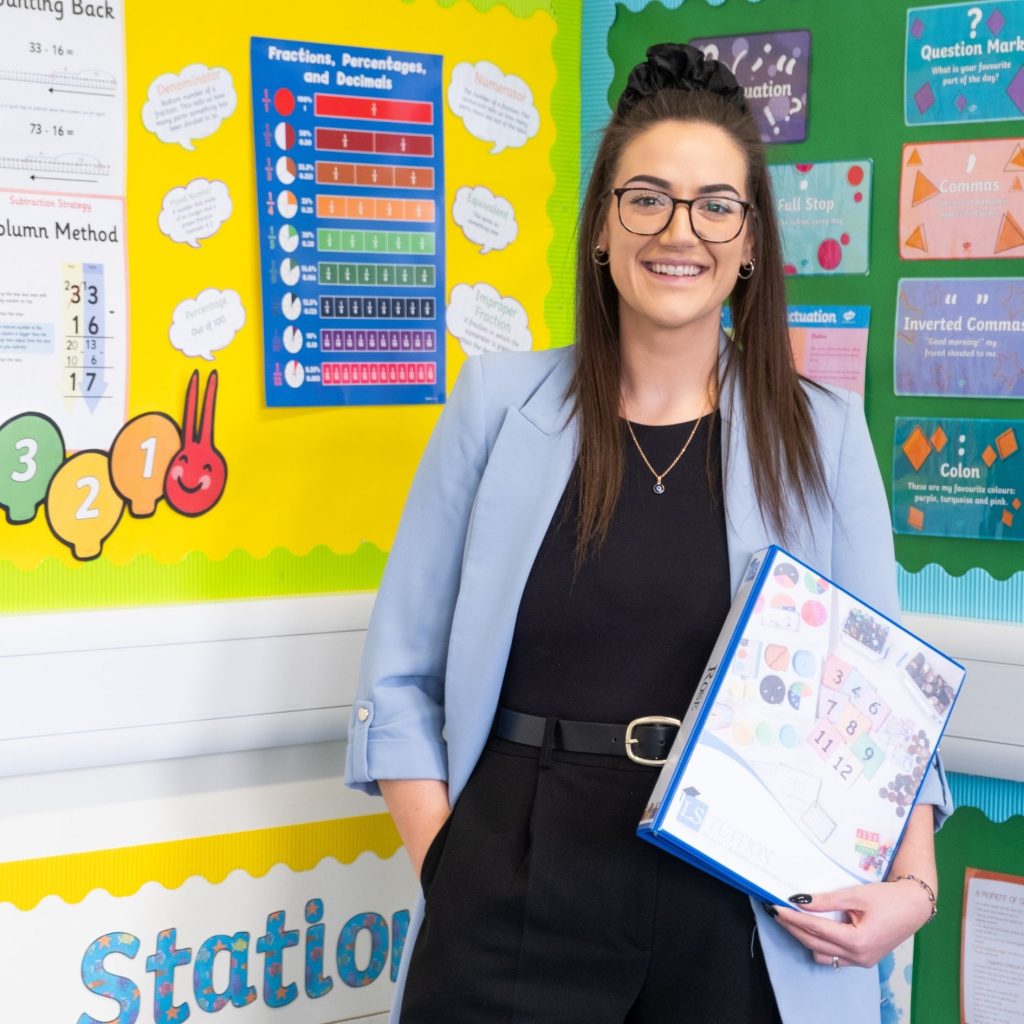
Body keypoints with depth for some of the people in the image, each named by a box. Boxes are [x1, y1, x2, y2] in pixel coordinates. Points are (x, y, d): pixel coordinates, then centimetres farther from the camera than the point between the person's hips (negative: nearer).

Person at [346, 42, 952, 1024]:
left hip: (746, 912, 1)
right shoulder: (500, 402, 0)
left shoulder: (823, 436, 2)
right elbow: (401, 675, 3)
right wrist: (446, 865, -7)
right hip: (517, 894, 0)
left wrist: (914, 879, -10)